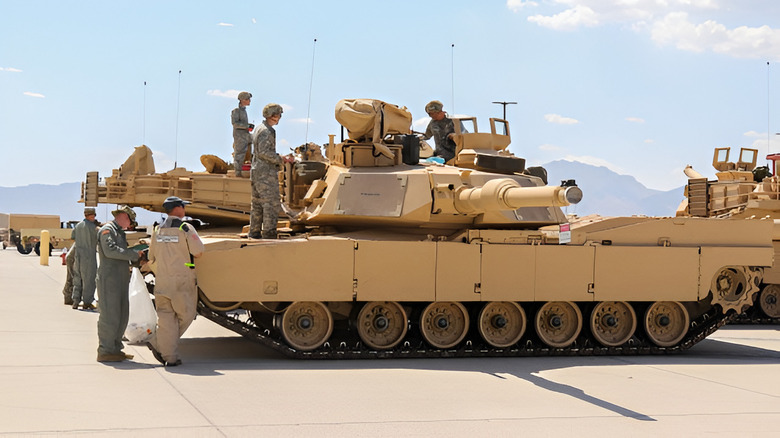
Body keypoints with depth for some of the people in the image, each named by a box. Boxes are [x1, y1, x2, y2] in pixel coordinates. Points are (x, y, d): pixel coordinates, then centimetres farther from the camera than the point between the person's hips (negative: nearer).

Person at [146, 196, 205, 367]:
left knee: (166, 317, 6)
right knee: (185, 315, 6)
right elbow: (198, 251, -11)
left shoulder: (158, 230, 10)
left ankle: (170, 356, 1)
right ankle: (159, 344, 2)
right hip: (182, 281, -6)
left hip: (161, 281, 6)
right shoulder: (186, 228, -8)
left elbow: (151, 258, 15)